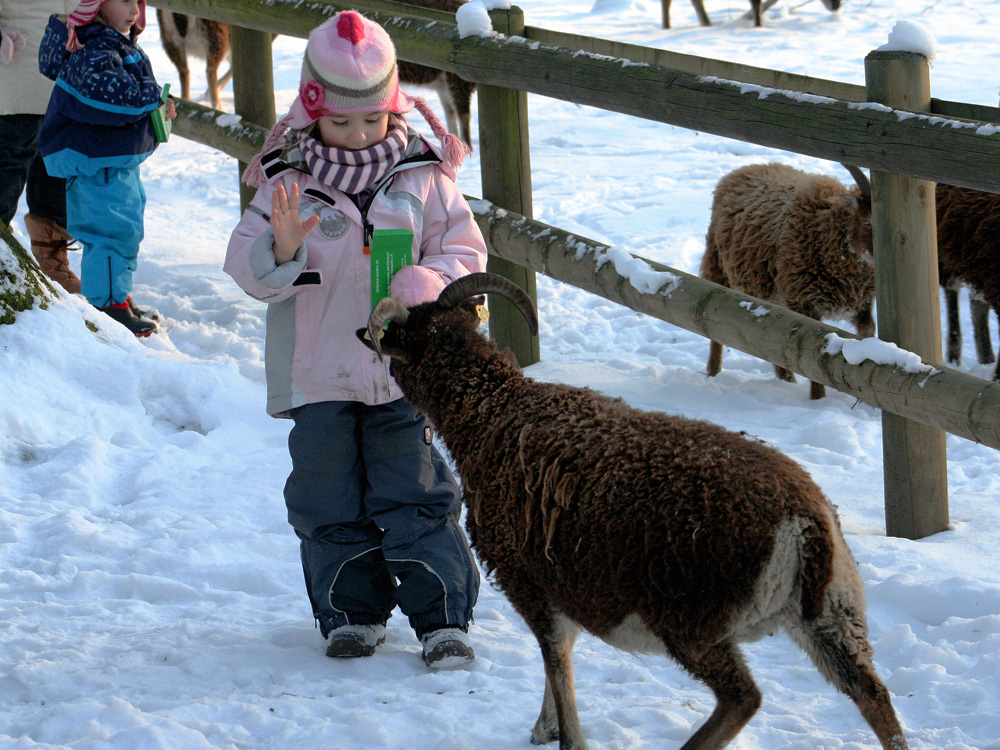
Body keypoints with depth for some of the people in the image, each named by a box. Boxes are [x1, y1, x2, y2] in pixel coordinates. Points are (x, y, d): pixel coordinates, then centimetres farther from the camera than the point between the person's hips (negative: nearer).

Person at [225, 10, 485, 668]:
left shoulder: (424, 178, -1)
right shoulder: (289, 183, -2)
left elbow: (466, 250, 2)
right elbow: (246, 265, -4)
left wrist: (427, 282, -19)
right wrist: (281, 249, -26)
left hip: (407, 373, -1)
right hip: (320, 376, 1)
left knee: (419, 498, -1)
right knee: (331, 503, 8)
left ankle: (443, 618, 5)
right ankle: (353, 612, 23)